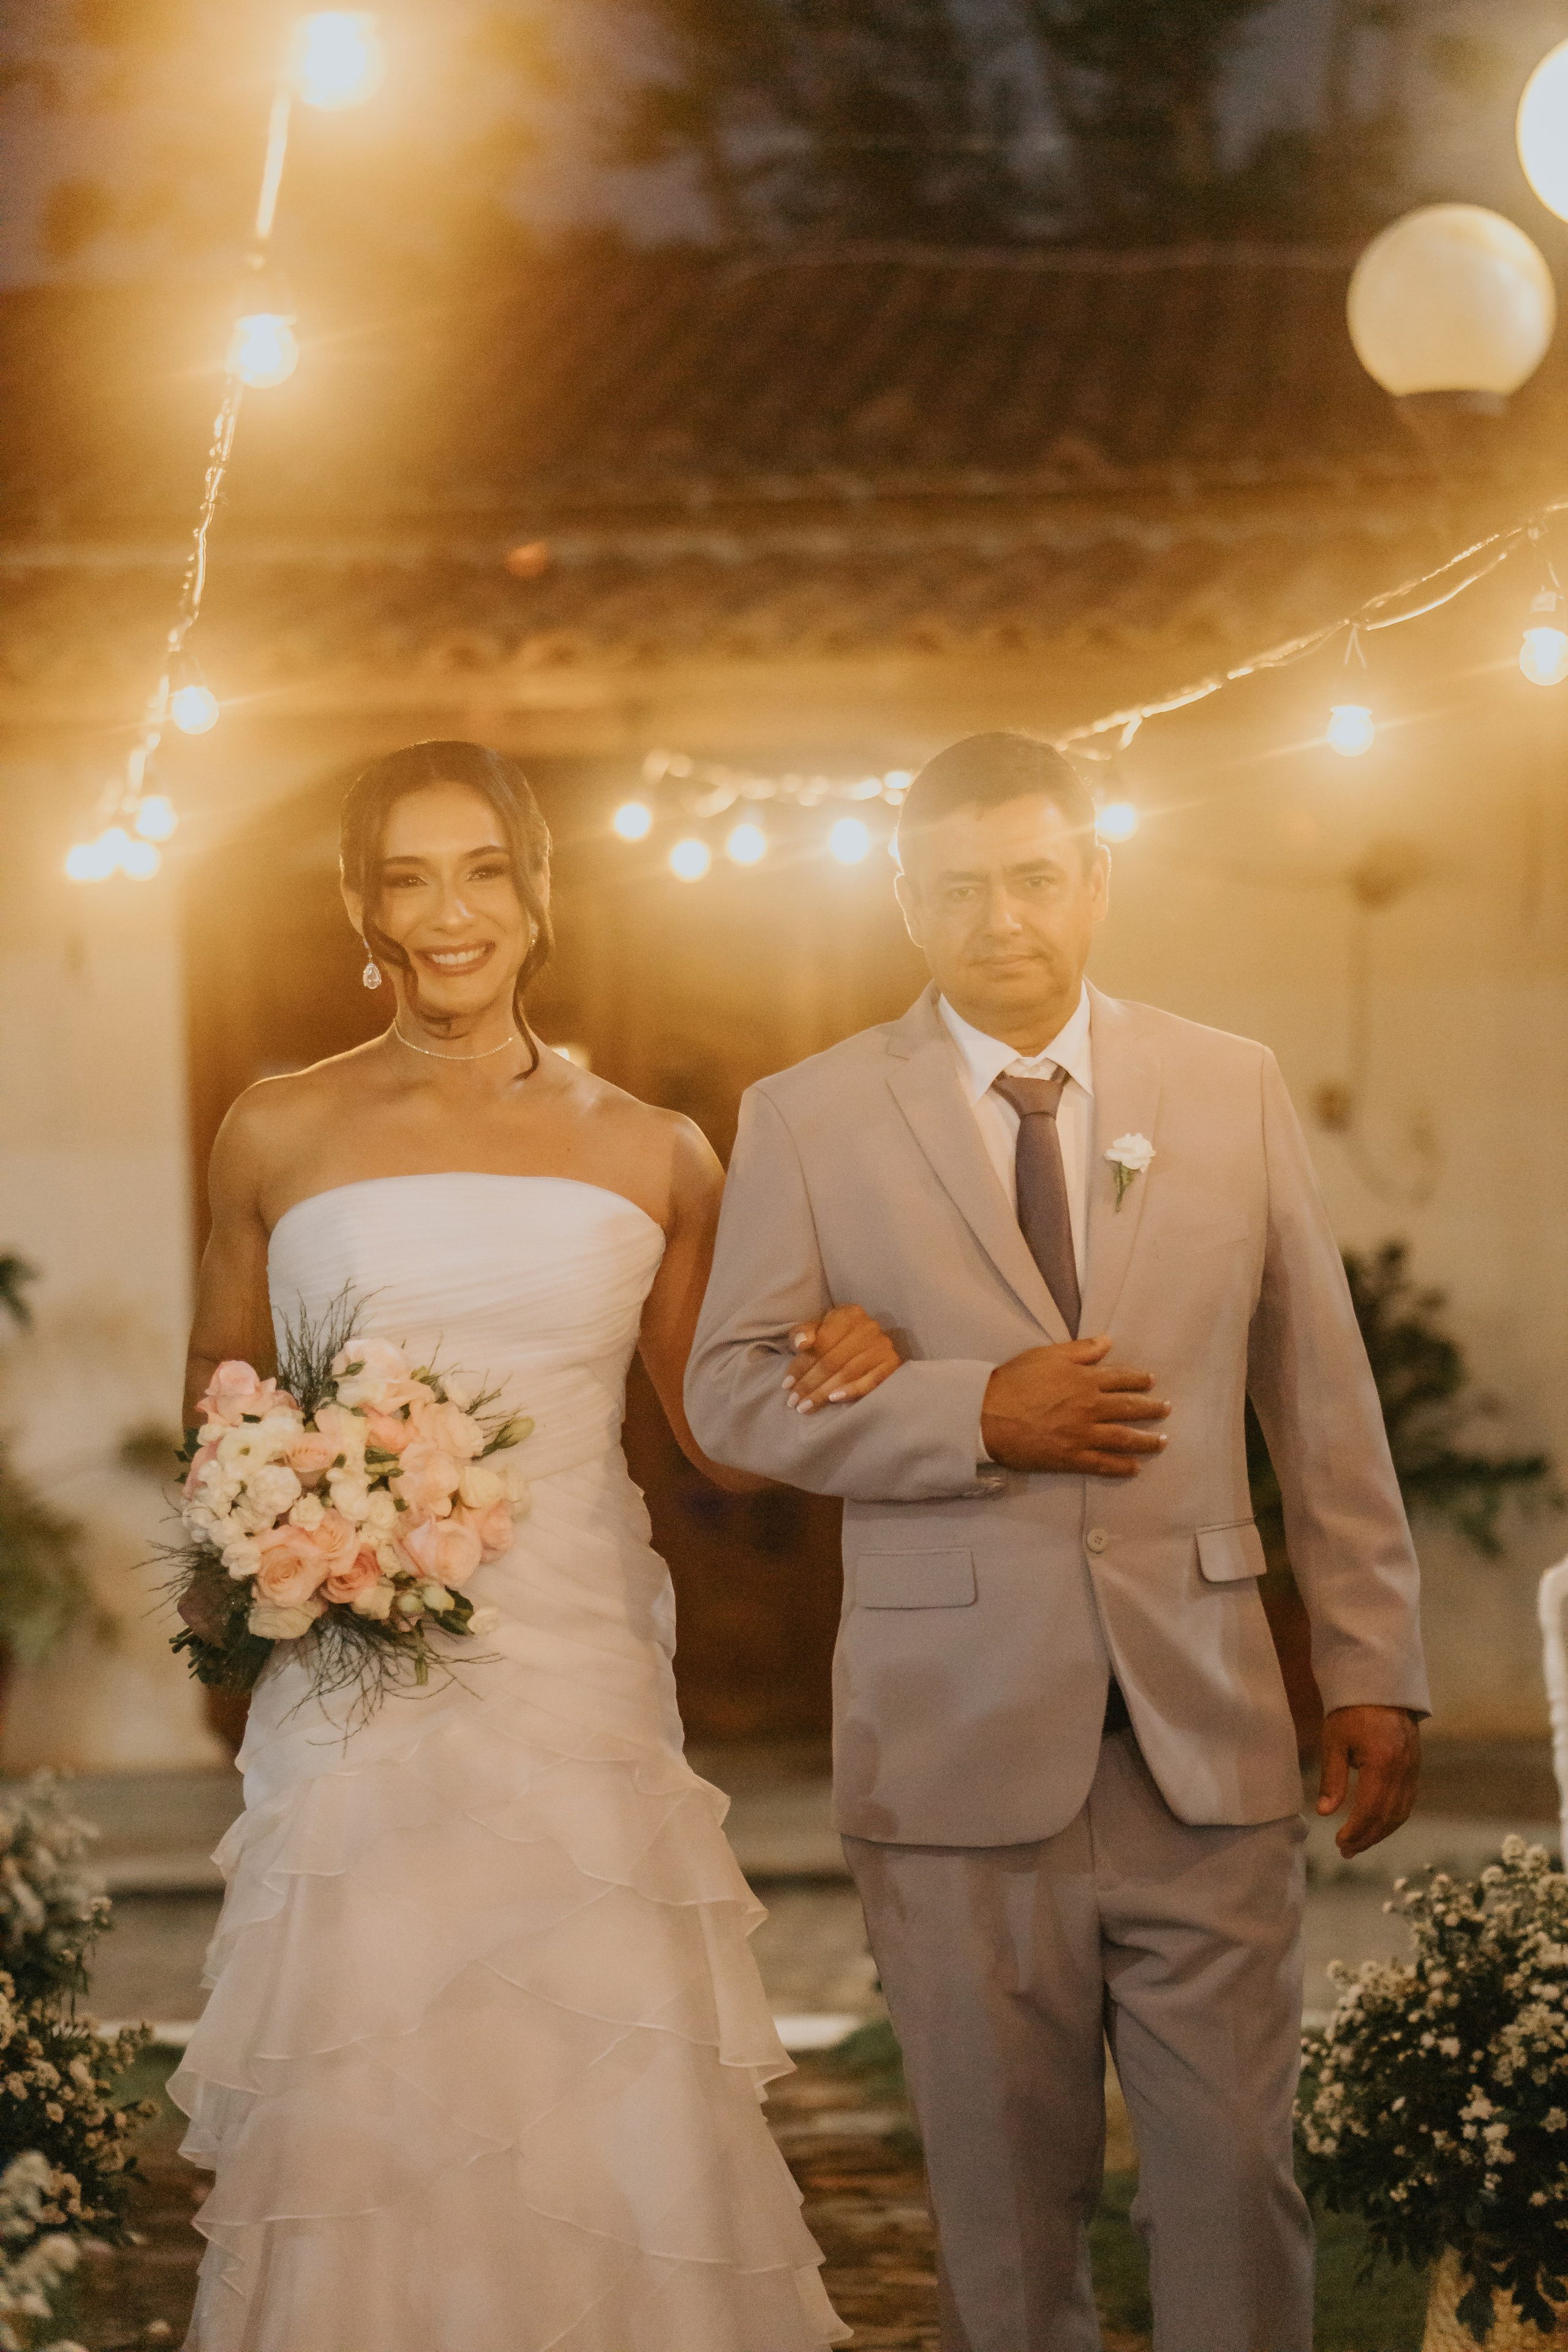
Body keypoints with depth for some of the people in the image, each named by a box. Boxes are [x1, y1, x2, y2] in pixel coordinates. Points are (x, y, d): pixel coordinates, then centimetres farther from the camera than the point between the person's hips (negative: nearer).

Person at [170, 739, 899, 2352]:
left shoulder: (652, 1158, 8)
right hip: (359, 1690, -1)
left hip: (586, 1681, 1)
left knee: (619, 2126, -4)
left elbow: (723, 1446, 15)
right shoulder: (280, 1138, 6)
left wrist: (843, 1378, -5)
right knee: (366, 2121, -3)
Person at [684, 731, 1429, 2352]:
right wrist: (975, 1416, -13)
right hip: (957, 1733, -1)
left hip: (1204, 1728, 1)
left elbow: (1323, 1403, 8)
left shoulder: (1233, 1092, 8)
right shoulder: (806, 1119, 3)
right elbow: (730, 1392, 0)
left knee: (1235, 2165, 0)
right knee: (1008, 2189, 5)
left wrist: (1375, 1667, 5)